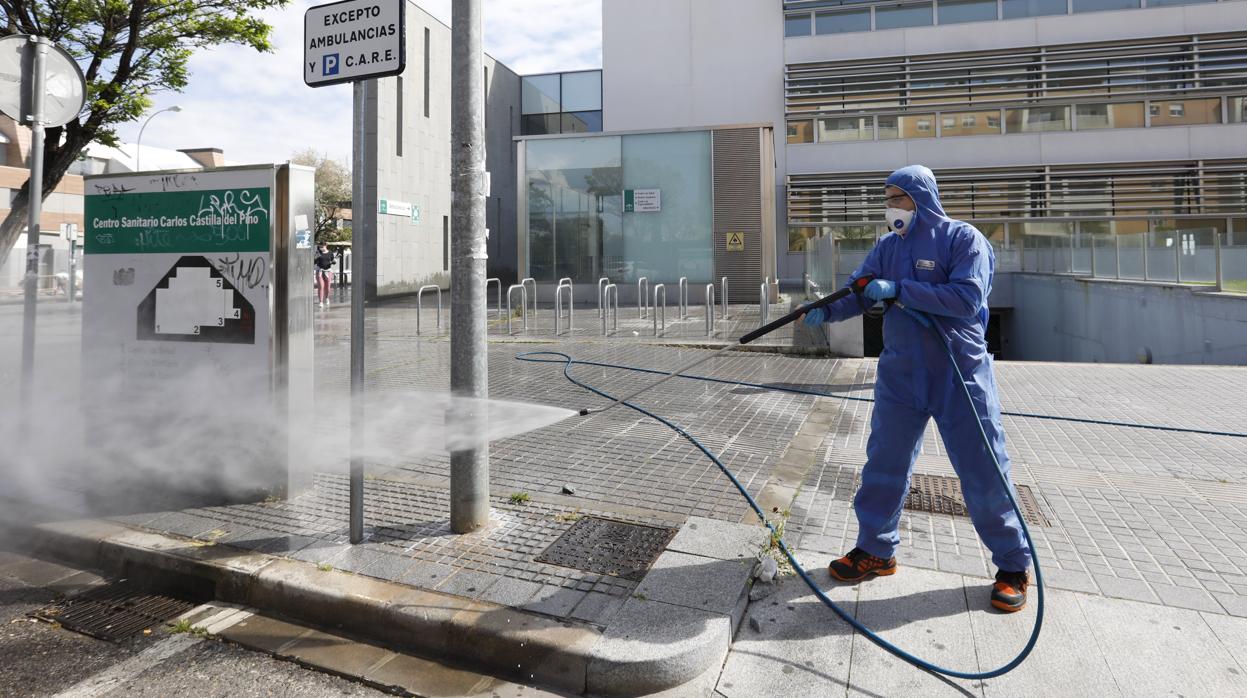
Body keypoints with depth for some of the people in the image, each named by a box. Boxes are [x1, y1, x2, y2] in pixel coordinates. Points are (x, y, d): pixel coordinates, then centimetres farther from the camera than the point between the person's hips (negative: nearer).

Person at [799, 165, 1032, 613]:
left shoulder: (963, 238, -9)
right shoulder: (887, 247, 7)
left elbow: (968, 297, -22)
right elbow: (858, 291, 2)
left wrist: (898, 289, -24)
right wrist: (826, 310, -18)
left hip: (960, 377, -5)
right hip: (900, 375, 5)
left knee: (983, 472, 3)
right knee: (883, 464, 8)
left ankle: (1013, 565, 22)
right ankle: (875, 551, 24)